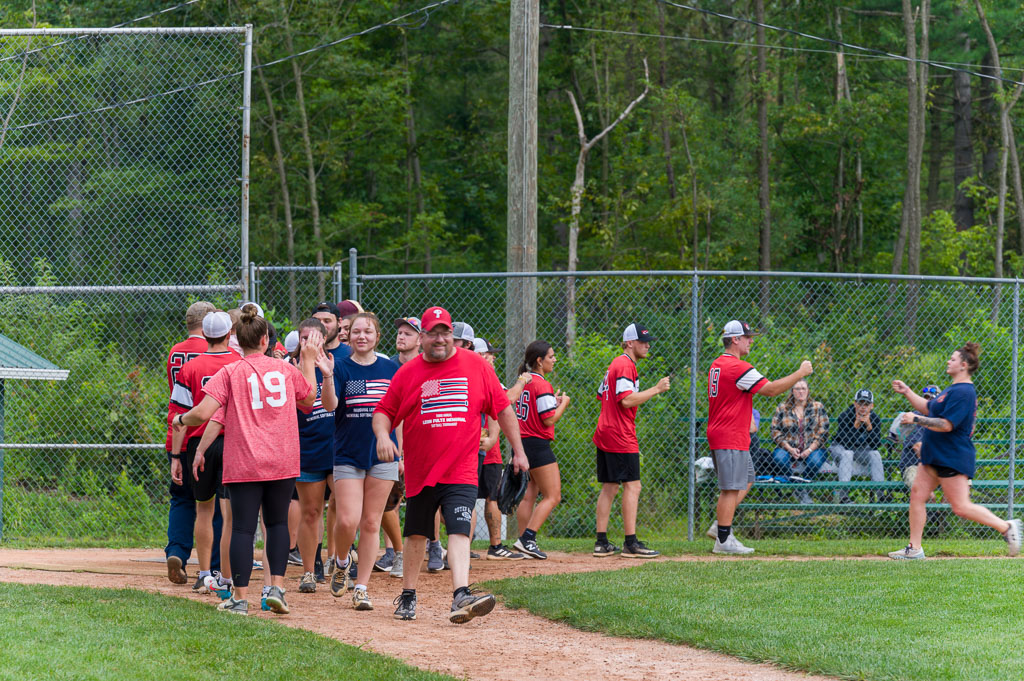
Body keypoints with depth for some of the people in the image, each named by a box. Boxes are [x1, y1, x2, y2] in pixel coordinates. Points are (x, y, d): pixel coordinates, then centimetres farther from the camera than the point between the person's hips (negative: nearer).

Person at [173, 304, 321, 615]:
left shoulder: (230, 373, -6)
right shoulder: (286, 369, 3)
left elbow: (204, 413, -14)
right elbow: (309, 399, 22)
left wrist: (181, 419, 6)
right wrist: (309, 361, 30)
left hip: (243, 463, -3)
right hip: (282, 461, 3)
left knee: (243, 527, 0)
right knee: (277, 522, 17)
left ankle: (240, 598, 0)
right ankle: (277, 587, 5)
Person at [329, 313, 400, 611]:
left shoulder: (391, 370, 5)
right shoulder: (341, 368, -1)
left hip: (382, 455, 2)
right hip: (347, 454, -2)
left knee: (371, 524, 2)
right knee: (347, 522, -11)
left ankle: (361, 587, 9)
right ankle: (341, 562, 21)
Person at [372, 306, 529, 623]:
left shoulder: (476, 366, 3)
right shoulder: (407, 373, 3)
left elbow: (502, 408, 9)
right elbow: (384, 411, 6)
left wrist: (518, 450, 8)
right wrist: (382, 434, -16)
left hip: (461, 472, -2)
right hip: (419, 471, 2)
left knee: (459, 531, -17)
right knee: (416, 534, 12)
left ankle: (461, 597, -29)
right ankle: (408, 596, 27)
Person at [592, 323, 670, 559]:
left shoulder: (615, 365, 19)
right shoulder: (626, 366, -12)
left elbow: (602, 396, 25)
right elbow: (626, 400, -22)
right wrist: (656, 389, -18)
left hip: (605, 434, 10)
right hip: (620, 437, -10)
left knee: (609, 487, 10)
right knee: (632, 486, -10)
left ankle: (602, 543, 10)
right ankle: (631, 543, -14)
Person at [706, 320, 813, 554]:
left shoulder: (717, 365, 14)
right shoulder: (738, 368, -17)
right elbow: (771, 389, -18)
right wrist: (800, 373, -11)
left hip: (719, 436, 10)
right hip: (731, 438, -10)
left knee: (746, 480, 19)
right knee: (731, 488, -8)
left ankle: (719, 525, 14)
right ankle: (723, 539, -8)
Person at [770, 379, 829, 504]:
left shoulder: (818, 407, 7)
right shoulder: (782, 408, 7)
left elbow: (823, 433, 2)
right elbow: (775, 432, 2)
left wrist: (810, 450, -13)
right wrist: (789, 449, -12)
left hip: (812, 448, -1)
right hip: (788, 448, 1)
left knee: (815, 460, -35)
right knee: (779, 457, -33)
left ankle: (804, 489, -15)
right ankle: (799, 492, -22)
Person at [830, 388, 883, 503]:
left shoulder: (875, 419, -12)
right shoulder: (844, 416, -21)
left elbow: (875, 445, -20)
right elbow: (847, 444, -28)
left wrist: (869, 425, -31)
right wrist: (856, 424, -36)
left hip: (862, 449, 3)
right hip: (840, 447, -3)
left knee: (875, 454, -26)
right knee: (847, 454, -35)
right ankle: (842, 496, -43)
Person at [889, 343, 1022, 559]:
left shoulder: (963, 392, -18)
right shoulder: (953, 389, 16)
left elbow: (946, 425, -25)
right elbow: (928, 407, 28)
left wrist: (916, 419, -19)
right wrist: (906, 392, 22)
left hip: (953, 458, -11)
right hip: (935, 457, 11)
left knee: (961, 507, -10)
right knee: (917, 494, 5)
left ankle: (1006, 527, 0)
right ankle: (914, 548, 8)